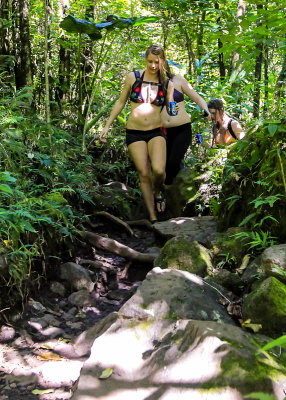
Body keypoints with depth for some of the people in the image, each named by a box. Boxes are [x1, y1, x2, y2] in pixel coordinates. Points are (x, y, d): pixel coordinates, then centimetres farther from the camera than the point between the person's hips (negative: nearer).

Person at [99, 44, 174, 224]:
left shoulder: (167, 84, 5)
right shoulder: (133, 77, 2)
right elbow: (121, 102, 10)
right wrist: (107, 125, 9)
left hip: (156, 132, 0)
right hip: (134, 133, 0)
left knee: (158, 171, -22)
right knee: (144, 175, -3)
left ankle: (158, 192, 14)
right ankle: (153, 218, 9)